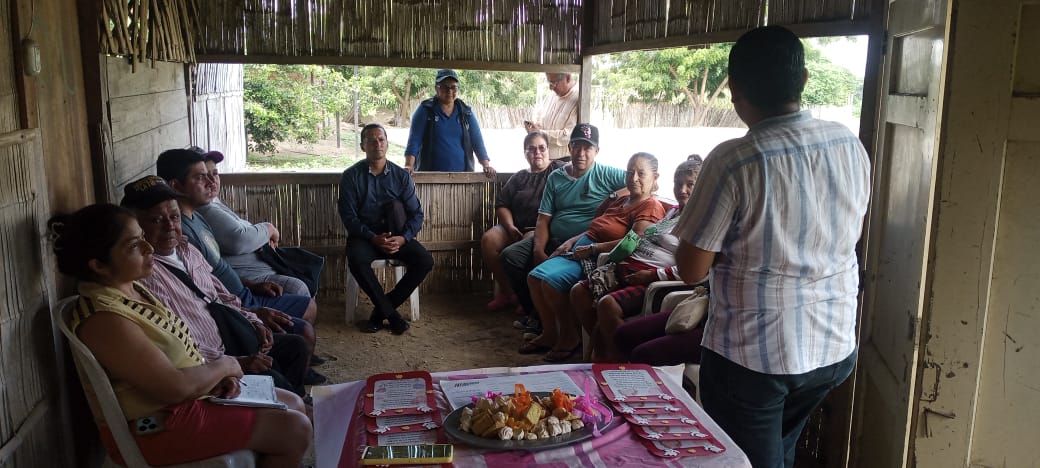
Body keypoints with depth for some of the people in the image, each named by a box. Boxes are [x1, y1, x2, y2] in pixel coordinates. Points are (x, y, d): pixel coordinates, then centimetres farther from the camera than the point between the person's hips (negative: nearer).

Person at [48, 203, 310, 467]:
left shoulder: (130, 288, 4)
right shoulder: (105, 319, -27)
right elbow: (175, 387, -29)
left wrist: (217, 375, -4)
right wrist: (223, 366, -11)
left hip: (183, 395, 10)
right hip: (155, 426, -10)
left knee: (294, 405, 12)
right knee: (294, 430, -12)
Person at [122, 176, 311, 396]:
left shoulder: (186, 249, 7)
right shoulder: (143, 273, -22)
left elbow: (221, 295, 19)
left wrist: (254, 323, 3)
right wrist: (236, 363, -25)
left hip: (228, 340, 10)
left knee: (296, 346, 12)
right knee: (269, 378, -24)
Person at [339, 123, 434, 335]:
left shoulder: (401, 175, 6)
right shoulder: (351, 176, 0)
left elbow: (416, 214, 2)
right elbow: (349, 216, -6)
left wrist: (403, 238, -17)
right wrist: (373, 238, -21)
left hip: (396, 236, 2)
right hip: (365, 235, -2)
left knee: (425, 261, -24)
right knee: (357, 260, -36)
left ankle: (381, 310, -11)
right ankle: (391, 314, -19)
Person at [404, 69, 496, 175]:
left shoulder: (466, 112, 13)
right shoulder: (425, 110, 4)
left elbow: (477, 141, 10)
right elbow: (414, 140, -3)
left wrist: (486, 166, -3)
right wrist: (409, 166, -17)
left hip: (462, 175, 2)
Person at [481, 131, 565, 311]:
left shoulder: (559, 170, 8)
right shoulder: (519, 177, 22)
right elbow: (501, 205, 16)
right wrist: (510, 227, -5)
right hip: (515, 227, 5)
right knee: (488, 239, -21)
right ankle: (506, 291, -9)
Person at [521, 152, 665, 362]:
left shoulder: (650, 207, -9)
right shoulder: (622, 200, 21)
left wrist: (592, 248, -21)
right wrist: (572, 241, 8)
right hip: (581, 250, 9)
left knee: (551, 280, -26)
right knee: (534, 277, -3)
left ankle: (570, 337, -8)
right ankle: (550, 334, 7)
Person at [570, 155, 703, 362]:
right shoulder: (673, 211, 21)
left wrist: (652, 275, -18)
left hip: (653, 281, -9)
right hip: (628, 271, 9)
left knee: (607, 304, -32)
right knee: (579, 291, -3)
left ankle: (617, 363, -14)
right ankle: (601, 349, 6)